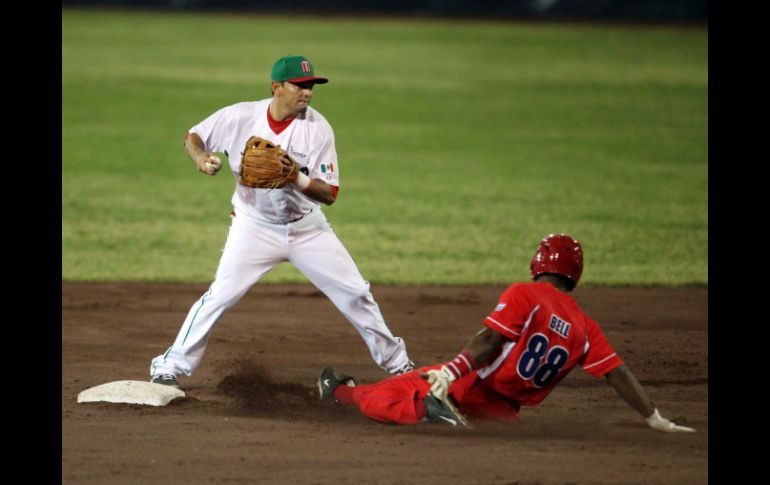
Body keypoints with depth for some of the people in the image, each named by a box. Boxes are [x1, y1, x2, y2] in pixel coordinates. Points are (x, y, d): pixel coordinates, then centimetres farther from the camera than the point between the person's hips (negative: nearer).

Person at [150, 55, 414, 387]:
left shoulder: (318, 129, -15)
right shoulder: (240, 117, -14)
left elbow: (329, 194, -16)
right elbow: (193, 136, 1)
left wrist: (297, 179, -34)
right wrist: (201, 158, -21)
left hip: (307, 228, 1)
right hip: (255, 227, -1)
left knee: (354, 294, 3)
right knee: (220, 295, -14)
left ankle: (395, 360, 22)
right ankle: (172, 365, -1)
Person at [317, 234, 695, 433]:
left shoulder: (524, 295, -6)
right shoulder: (585, 327, 6)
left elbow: (488, 340, -18)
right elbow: (617, 373, 3)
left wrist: (450, 373, -25)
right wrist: (656, 420, 6)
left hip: (473, 387, -5)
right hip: (505, 412, 5)